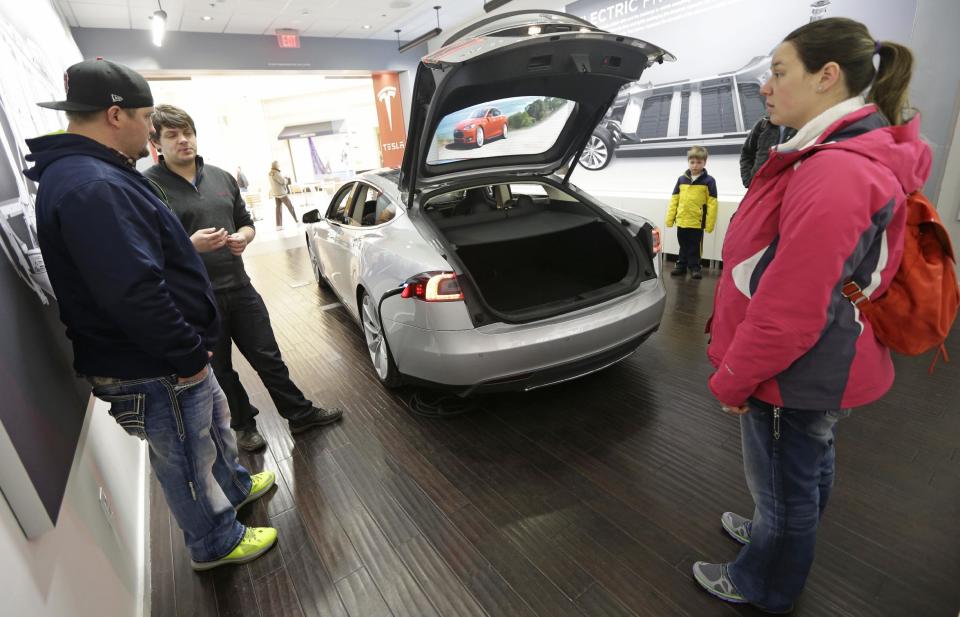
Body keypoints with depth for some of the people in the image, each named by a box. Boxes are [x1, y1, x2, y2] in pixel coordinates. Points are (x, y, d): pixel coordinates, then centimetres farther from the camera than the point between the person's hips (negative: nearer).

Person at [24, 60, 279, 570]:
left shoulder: (94, 175, 10)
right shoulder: (92, 187, -26)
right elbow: (135, 293, -33)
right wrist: (188, 355, -22)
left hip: (170, 354, 10)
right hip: (154, 371, -10)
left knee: (214, 423, 28)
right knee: (187, 458, 10)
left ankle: (233, 485, 52)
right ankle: (215, 544, 33)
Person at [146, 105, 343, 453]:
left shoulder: (221, 178, 9)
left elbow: (246, 224, 17)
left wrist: (243, 237, -5)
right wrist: (190, 245, -23)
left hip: (240, 287, 4)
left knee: (268, 357, 11)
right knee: (220, 371, 12)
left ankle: (301, 414, 24)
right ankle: (243, 425, 31)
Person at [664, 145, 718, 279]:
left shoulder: (708, 181, -4)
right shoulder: (681, 179, 6)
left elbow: (712, 203, -6)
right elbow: (674, 200, 7)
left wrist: (710, 223, -11)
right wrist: (670, 218, 3)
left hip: (697, 222, -3)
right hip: (681, 221, 3)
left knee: (695, 247, 9)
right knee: (683, 246, 16)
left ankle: (694, 267, 20)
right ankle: (681, 265, 27)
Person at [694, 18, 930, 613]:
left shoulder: (834, 173, -28)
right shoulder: (861, 153, 6)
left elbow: (789, 311, -30)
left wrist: (732, 379, -17)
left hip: (794, 378, -9)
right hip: (821, 368, 9)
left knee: (784, 484, 13)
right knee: (807, 468, 28)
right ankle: (776, 533, 54)